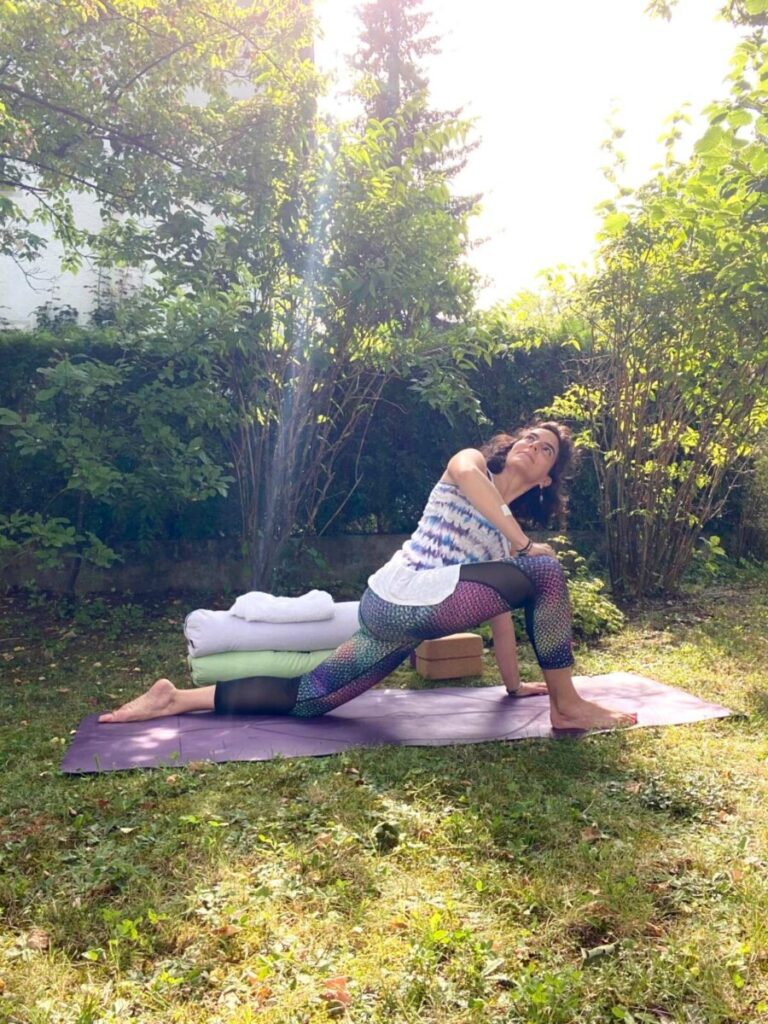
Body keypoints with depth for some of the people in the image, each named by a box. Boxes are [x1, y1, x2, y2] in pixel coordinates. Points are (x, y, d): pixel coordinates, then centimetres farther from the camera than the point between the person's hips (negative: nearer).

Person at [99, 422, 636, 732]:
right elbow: (463, 471, -20)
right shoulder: (473, 461, 7)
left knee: (305, 699, 7)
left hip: (394, 616, 8)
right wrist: (520, 542, -18)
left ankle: (179, 698, 14)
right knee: (546, 568, -12)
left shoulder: (507, 523, 27)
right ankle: (568, 707, -2)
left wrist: (514, 683, 30)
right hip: (404, 598, -8)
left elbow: (500, 603, 29)